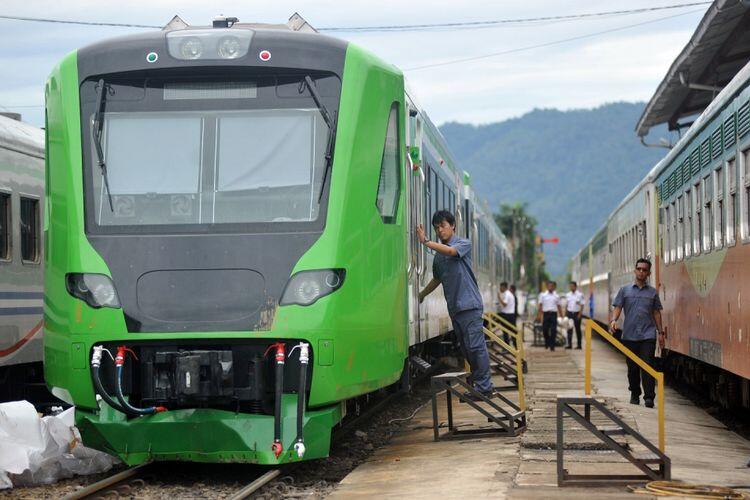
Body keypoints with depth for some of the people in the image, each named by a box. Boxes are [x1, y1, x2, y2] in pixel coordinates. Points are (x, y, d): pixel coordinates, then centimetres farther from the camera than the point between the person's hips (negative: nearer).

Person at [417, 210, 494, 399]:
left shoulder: (463, 243, -1)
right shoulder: (438, 254, 17)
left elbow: (451, 251, -23)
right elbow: (437, 279, 30)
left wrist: (425, 242, -24)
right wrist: (421, 295, 32)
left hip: (469, 304, -7)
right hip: (454, 308, 7)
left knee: (475, 345, -11)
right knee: (465, 348, 8)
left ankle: (484, 386, -10)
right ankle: (479, 380, 14)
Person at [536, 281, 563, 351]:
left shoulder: (556, 296, 10)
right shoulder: (543, 295, 6)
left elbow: (558, 306, 13)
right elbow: (540, 305, 3)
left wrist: (561, 316, 10)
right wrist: (539, 315, -4)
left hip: (553, 314, 0)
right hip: (546, 314, 0)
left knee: (553, 331, -5)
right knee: (545, 329, 2)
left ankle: (552, 346, -1)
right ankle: (547, 343, 26)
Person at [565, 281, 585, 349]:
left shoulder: (580, 295, -3)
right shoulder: (567, 295, 10)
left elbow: (582, 305, -5)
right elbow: (566, 305, 13)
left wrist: (580, 314, -13)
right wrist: (565, 314, 7)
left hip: (577, 313, -4)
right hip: (569, 313, 4)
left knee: (578, 329, 2)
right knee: (569, 329, 0)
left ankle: (579, 344, 7)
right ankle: (569, 344, 3)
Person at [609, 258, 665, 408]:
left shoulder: (653, 292, 10)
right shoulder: (625, 290, 8)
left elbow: (656, 312, 13)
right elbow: (617, 307, 3)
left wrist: (660, 332, 8)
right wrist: (614, 320, -16)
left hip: (648, 335, -1)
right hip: (630, 335, 1)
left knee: (647, 366, -10)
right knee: (632, 367, 7)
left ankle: (649, 397, -12)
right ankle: (635, 394, 22)